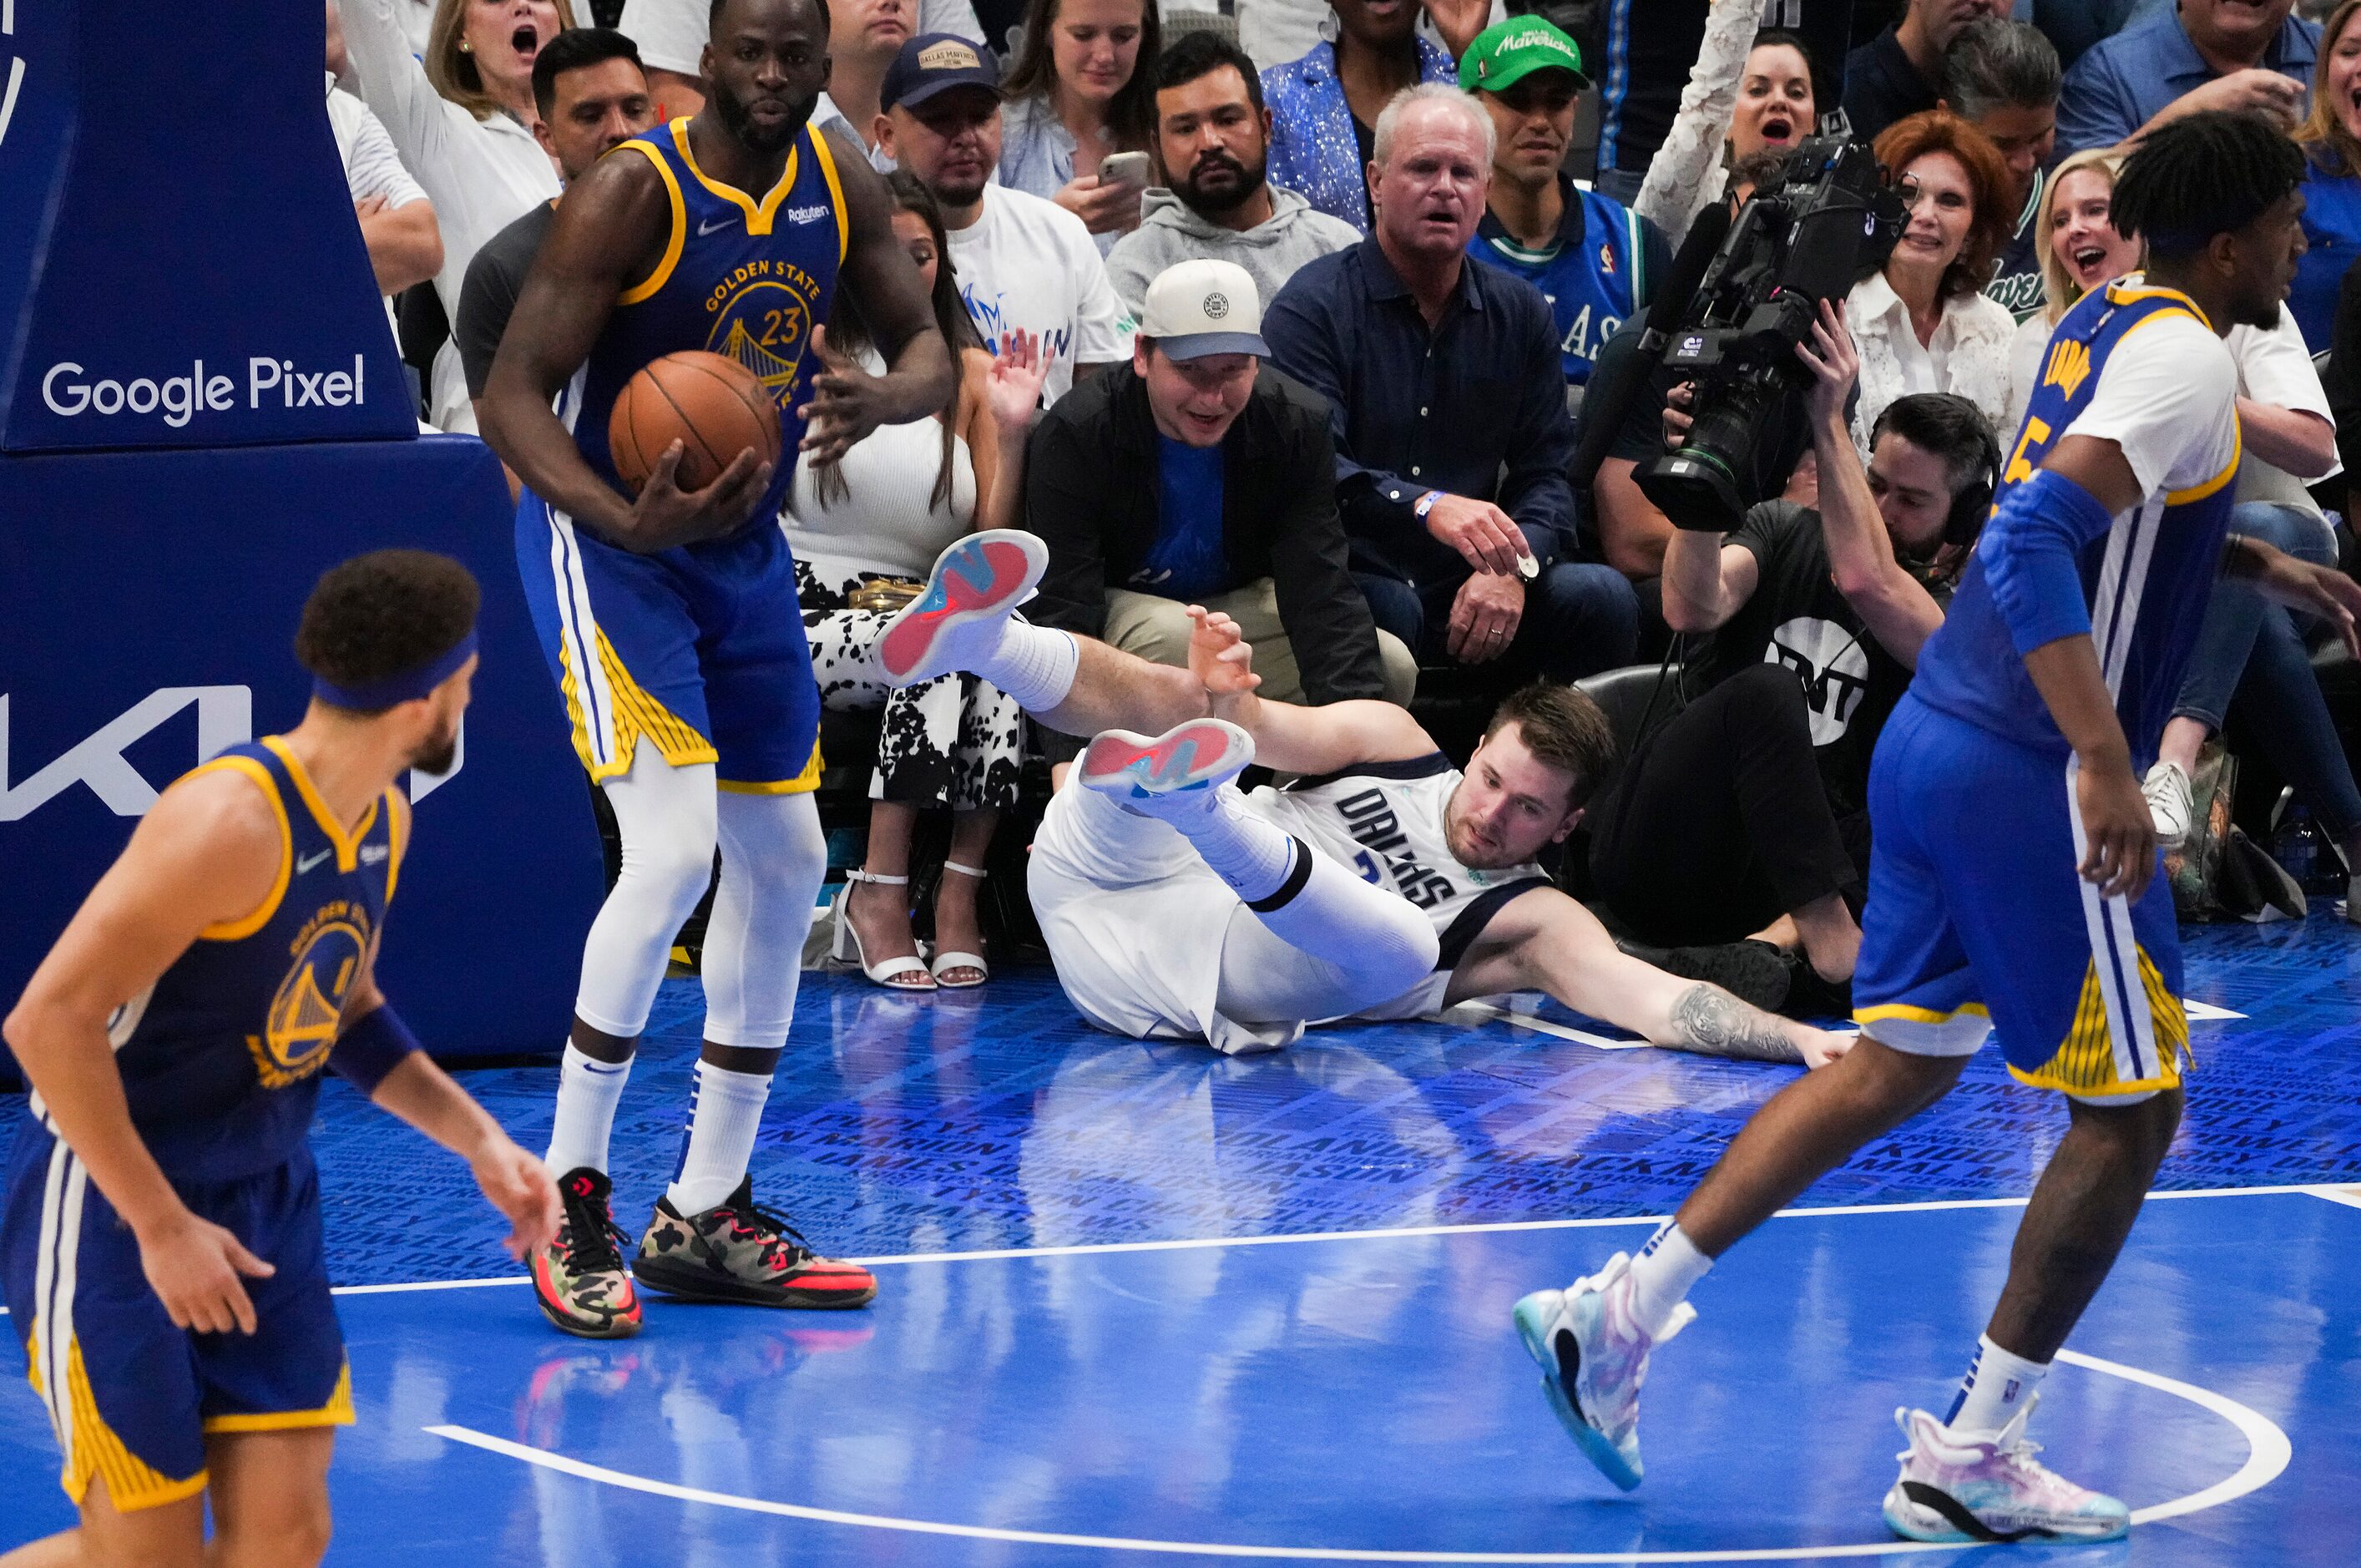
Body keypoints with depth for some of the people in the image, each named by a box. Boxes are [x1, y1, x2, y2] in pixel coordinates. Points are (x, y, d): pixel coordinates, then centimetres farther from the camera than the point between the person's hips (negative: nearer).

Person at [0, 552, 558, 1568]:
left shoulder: (381, 819, 3)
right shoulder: (232, 824, -25)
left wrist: (475, 1137, 8)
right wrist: (162, 1227, -22)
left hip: (264, 1206, 8)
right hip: (110, 1208, -8)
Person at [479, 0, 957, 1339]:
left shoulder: (841, 185, -2)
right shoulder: (635, 195, -20)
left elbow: (930, 350, 3)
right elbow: (512, 397, -22)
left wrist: (880, 399, -23)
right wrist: (627, 522, -39)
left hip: (747, 546, 8)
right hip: (610, 540, -7)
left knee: (784, 867, 9)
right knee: (673, 851, -21)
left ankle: (707, 1217, 20)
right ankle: (569, 1203, -10)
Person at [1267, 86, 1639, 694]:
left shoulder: (1520, 313, 14)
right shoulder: (1312, 308, -3)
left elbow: (1546, 472, 10)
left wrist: (1512, 568, -13)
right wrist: (1427, 507, -36)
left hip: (1466, 597, 5)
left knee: (1600, 597, -21)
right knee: (1386, 607, -38)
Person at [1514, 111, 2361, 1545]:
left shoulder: (2104, 326, 14)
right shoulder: (2187, 358, -15)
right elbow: (2033, 541, -28)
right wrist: (2106, 768, -32)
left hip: (1935, 741, 9)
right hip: (2032, 779, -9)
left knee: (1898, 1069, 18)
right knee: (2130, 1114, 4)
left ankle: (1624, 1310, 13)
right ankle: (1971, 1459, 7)